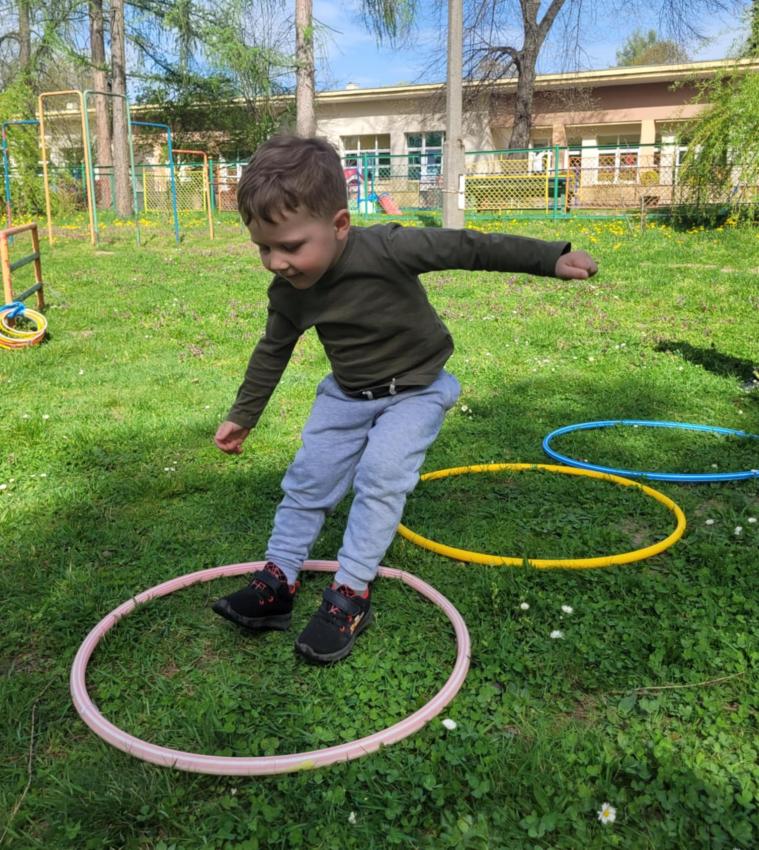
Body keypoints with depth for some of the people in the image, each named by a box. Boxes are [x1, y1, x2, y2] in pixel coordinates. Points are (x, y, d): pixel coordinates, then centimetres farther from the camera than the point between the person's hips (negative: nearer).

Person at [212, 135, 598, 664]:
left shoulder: (386, 250, -31)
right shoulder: (287, 292, -13)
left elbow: (467, 247, -24)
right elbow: (272, 353, 4)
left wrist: (552, 258, -22)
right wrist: (243, 415, 12)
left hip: (416, 388, -5)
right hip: (347, 393, 5)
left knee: (380, 476, -22)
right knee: (308, 477, 2)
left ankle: (351, 593, -10)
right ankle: (278, 580, 16)